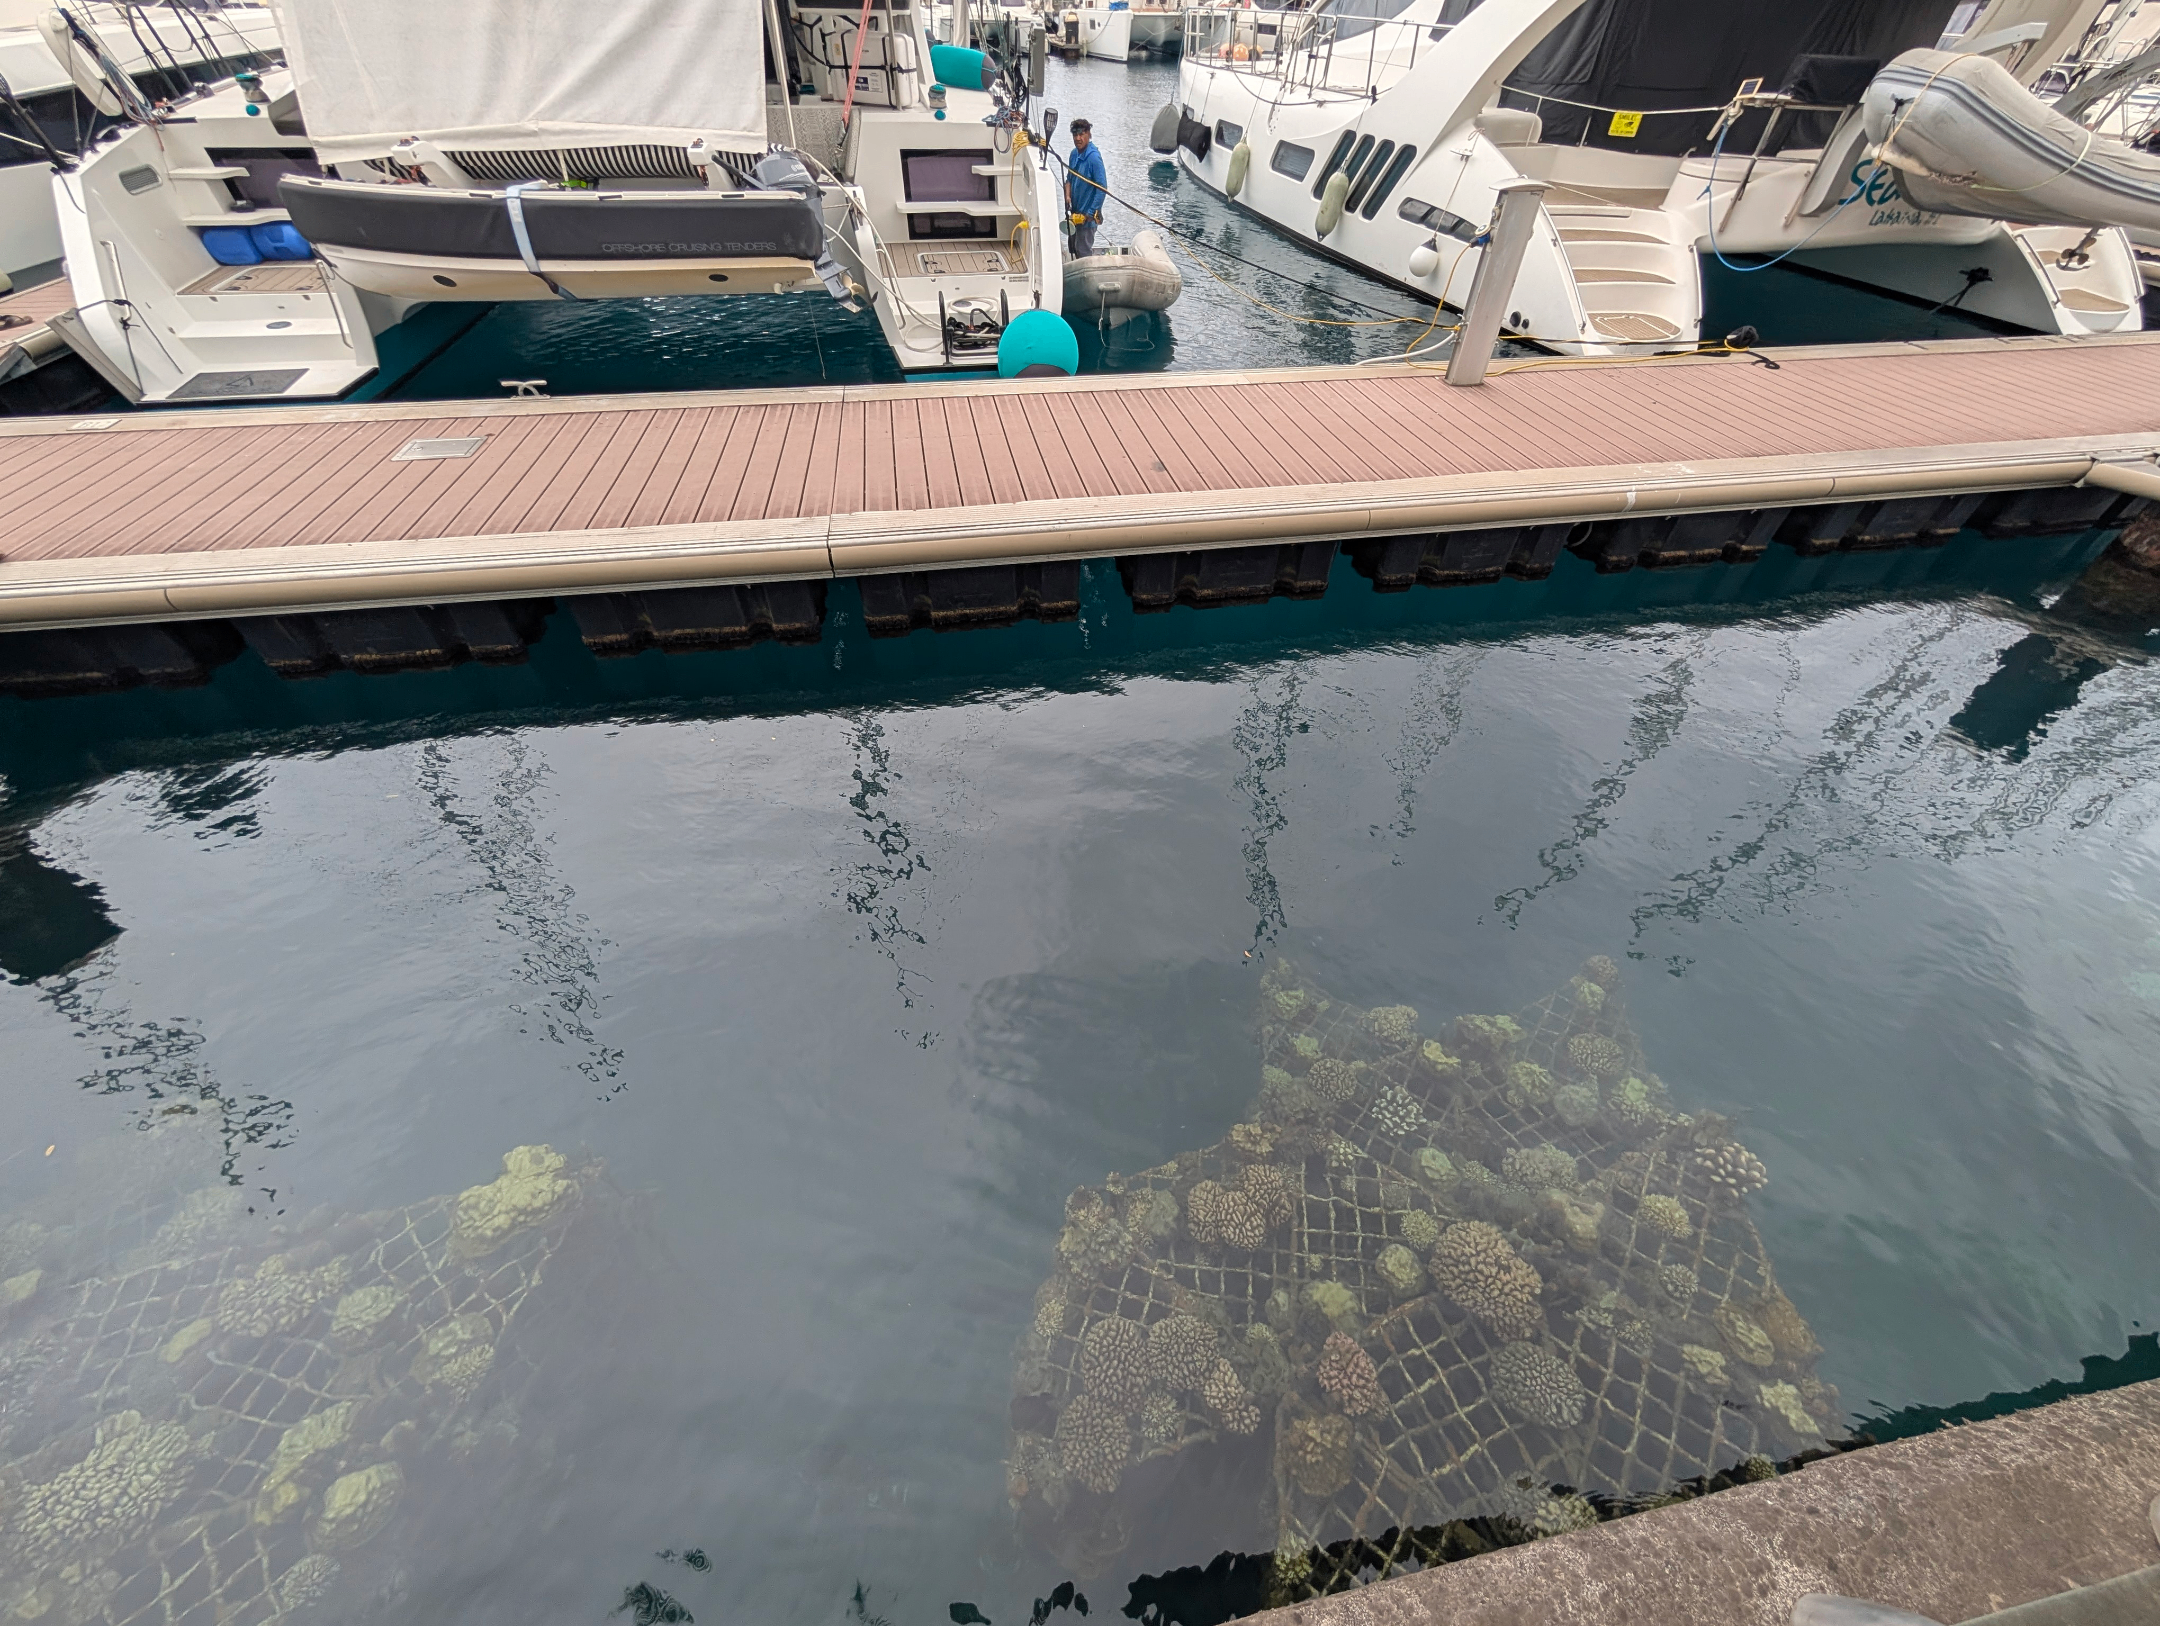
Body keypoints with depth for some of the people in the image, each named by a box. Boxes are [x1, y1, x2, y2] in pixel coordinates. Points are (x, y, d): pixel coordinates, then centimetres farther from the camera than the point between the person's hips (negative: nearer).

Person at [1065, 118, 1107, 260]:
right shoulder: (1075, 153, 4)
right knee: (1073, 249, 19)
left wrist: (1091, 213, -23)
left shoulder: (1093, 157, -19)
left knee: (1083, 252, -2)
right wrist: (1067, 195, -3)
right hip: (1076, 212, 8)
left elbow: (1102, 187, -22)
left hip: (1088, 214, -8)